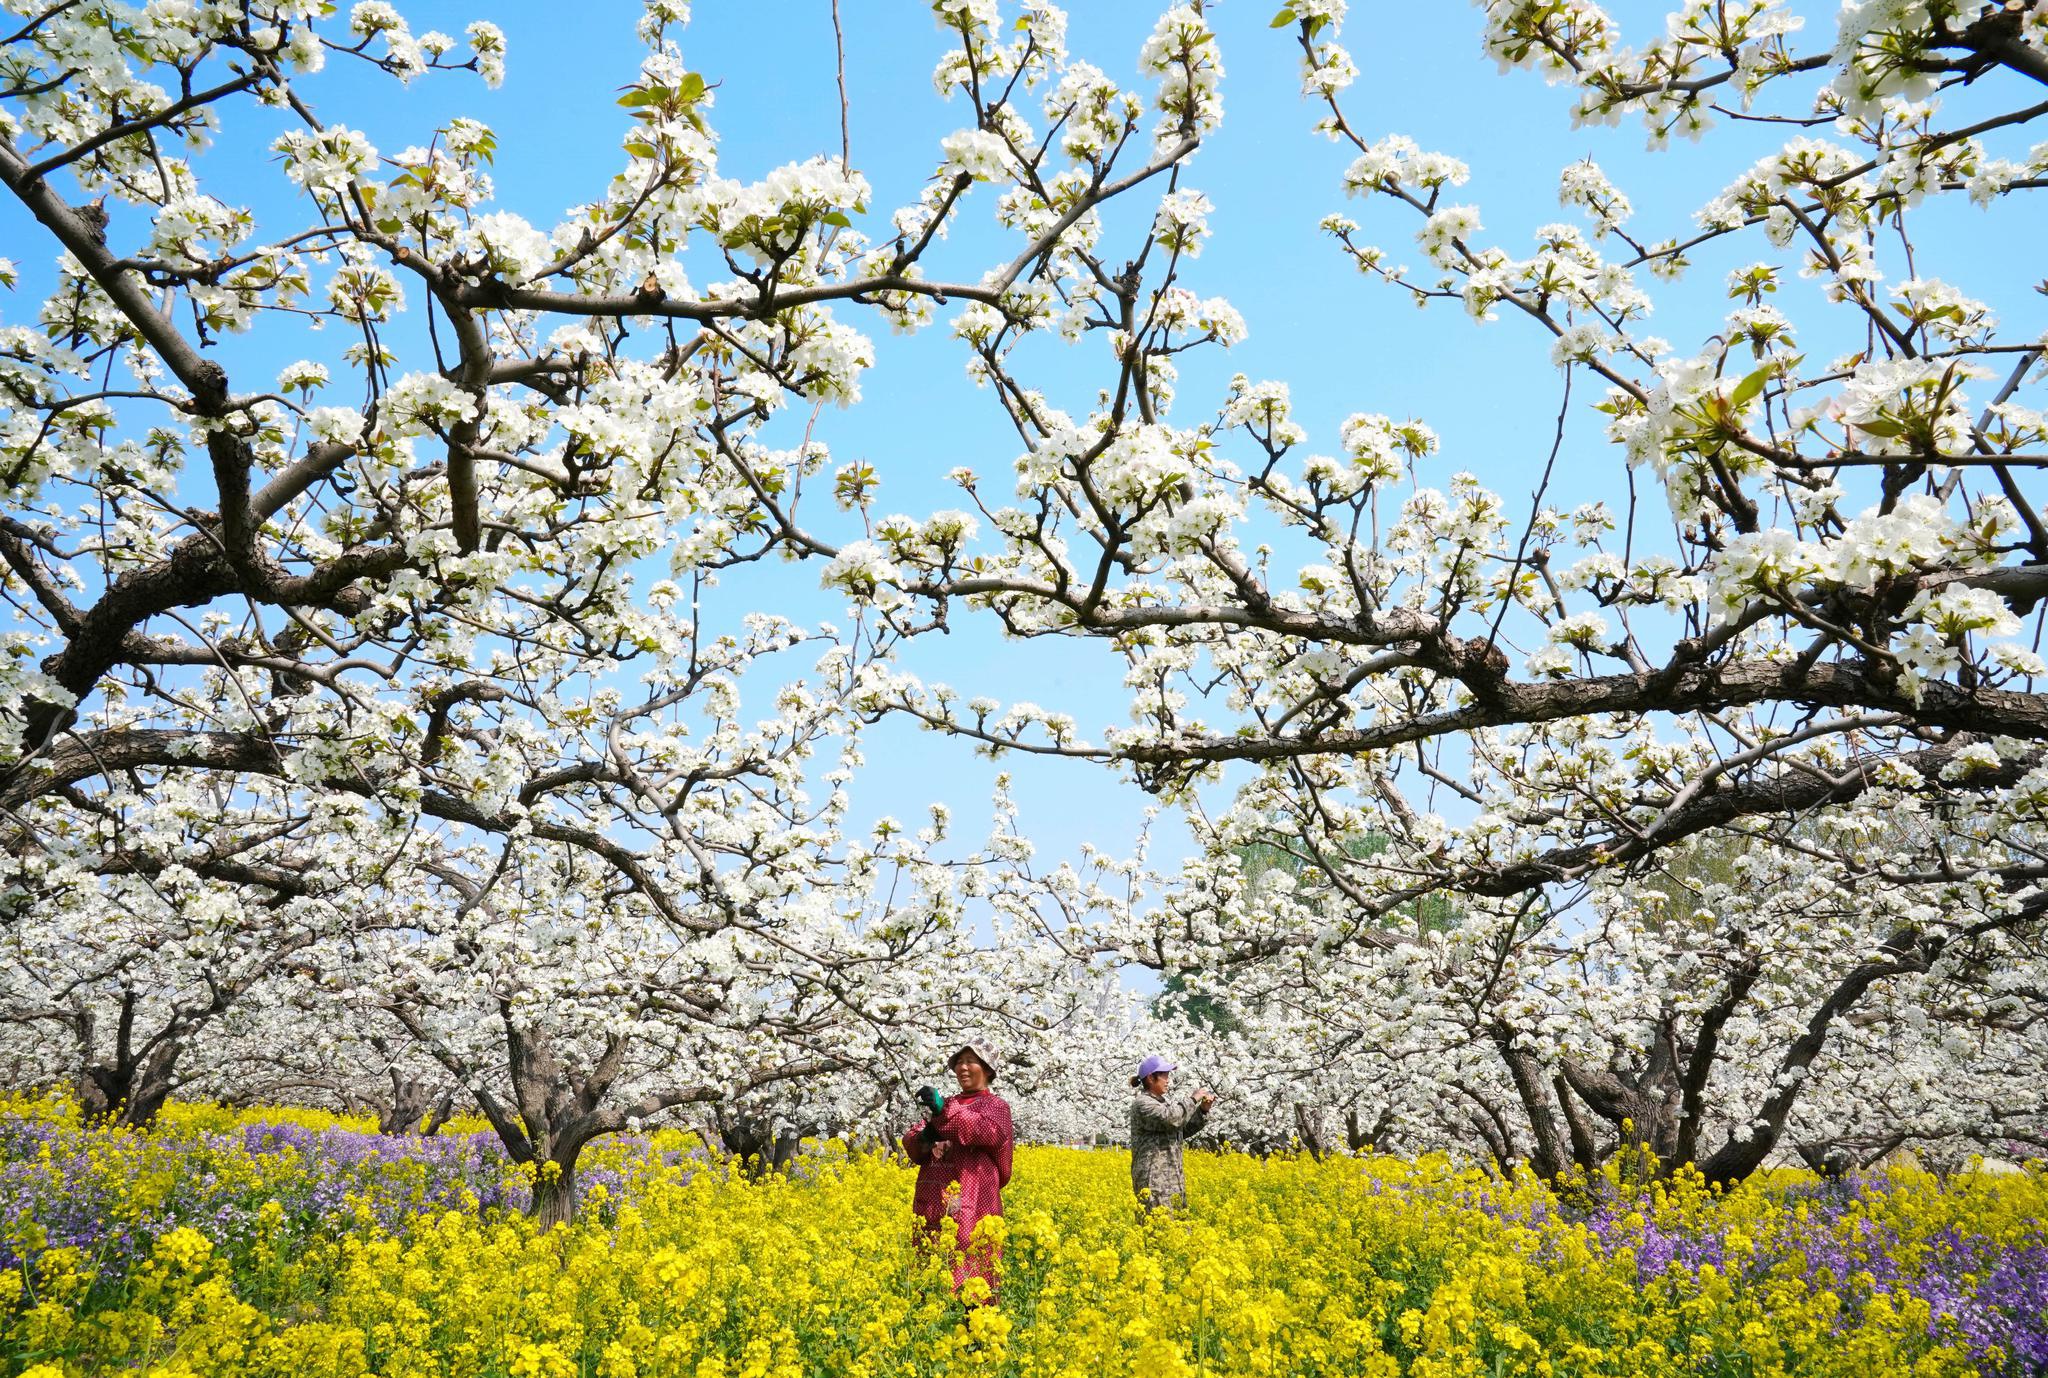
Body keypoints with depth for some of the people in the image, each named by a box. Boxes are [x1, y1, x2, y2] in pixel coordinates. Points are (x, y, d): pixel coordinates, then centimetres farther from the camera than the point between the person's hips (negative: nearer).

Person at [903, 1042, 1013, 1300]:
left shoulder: (996, 1105, 8)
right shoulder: (946, 1103, 23)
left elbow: (991, 1133, -15)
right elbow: (910, 1142, 17)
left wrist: (944, 1110, -21)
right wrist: (923, 1138, -8)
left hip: (971, 1202, -5)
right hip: (932, 1201, 5)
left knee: (967, 1262, -12)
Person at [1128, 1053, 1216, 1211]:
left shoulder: (1166, 1101, 16)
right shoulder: (1142, 1103, -11)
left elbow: (1185, 1130, 18)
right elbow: (1171, 1118, -25)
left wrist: (1203, 1109, 5)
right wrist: (1193, 1099, -13)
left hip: (1173, 1176, 9)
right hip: (1152, 1178, -9)